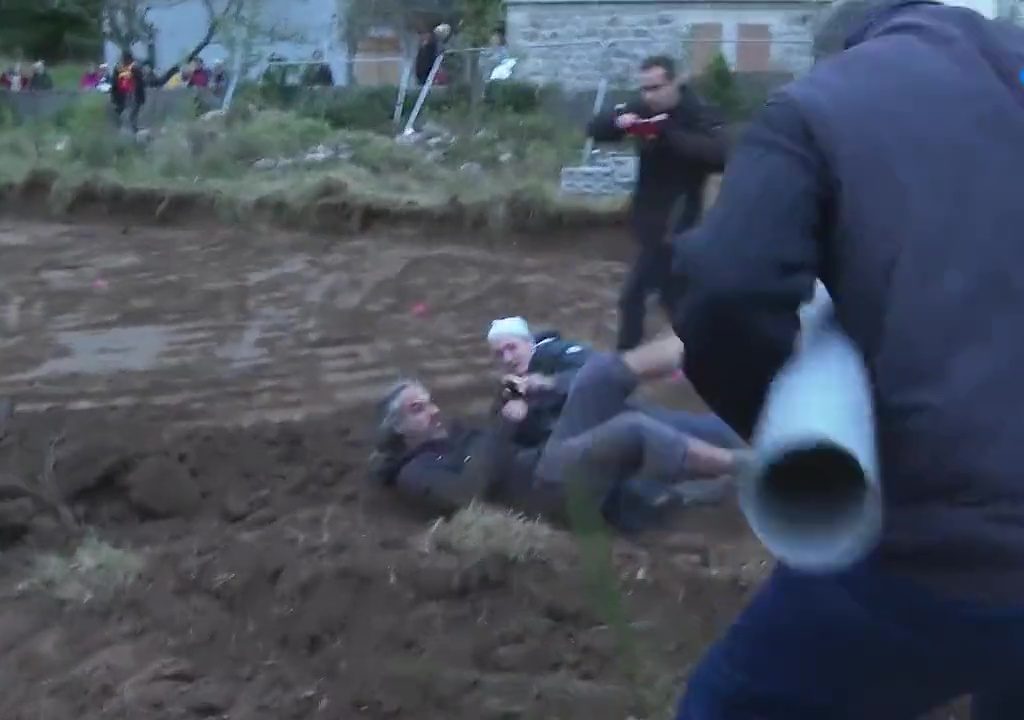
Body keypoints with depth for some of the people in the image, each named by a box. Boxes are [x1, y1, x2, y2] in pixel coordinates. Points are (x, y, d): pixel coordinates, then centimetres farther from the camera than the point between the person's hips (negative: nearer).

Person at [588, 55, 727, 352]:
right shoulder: (644, 109, 3)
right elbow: (595, 128, 3)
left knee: (633, 295, -9)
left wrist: (670, 134, -35)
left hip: (676, 218, -7)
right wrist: (618, 121, -19)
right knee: (671, 292, 16)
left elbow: (718, 156, -33)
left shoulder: (697, 115, -16)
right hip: (649, 214, 7)